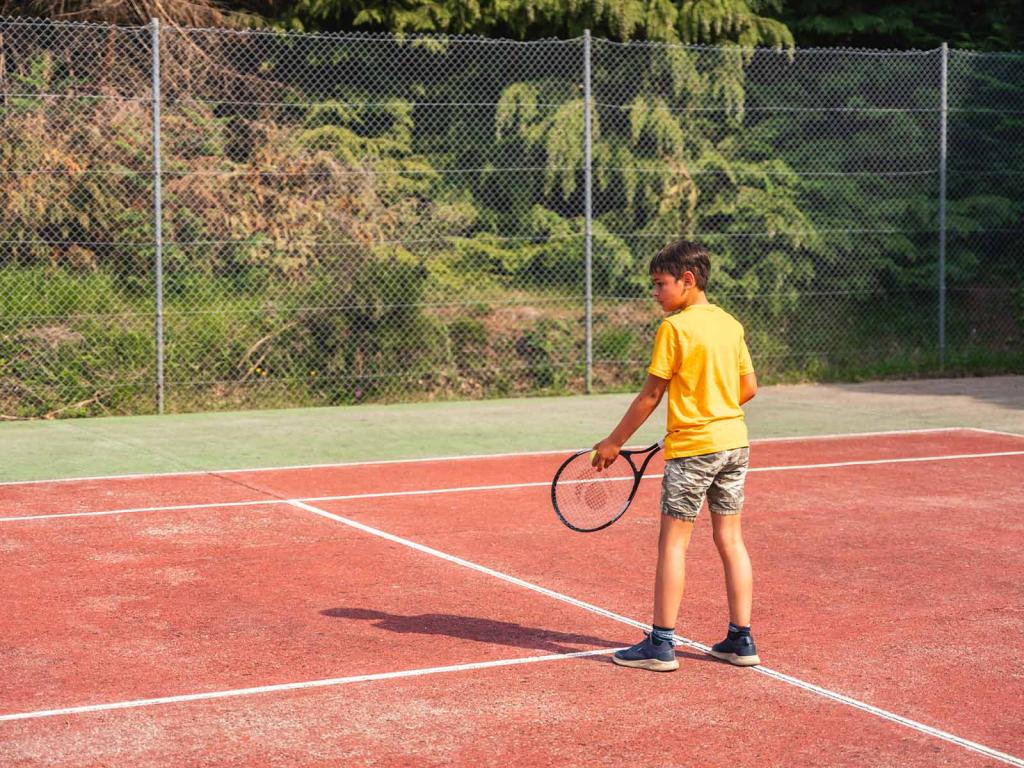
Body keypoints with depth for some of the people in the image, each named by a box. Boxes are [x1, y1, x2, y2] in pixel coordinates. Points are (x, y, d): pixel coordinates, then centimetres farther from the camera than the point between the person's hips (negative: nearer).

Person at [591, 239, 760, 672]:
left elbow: (650, 395, -10)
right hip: (735, 442, 7)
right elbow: (748, 388, 12)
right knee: (730, 539, 11)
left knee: (673, 542, 0)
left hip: (692, 447, -7)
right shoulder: (730, 324, 8)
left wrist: (614, 442, -2)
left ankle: (661, 643, 3)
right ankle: (741, 640, 13)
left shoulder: (675, 328, -12)